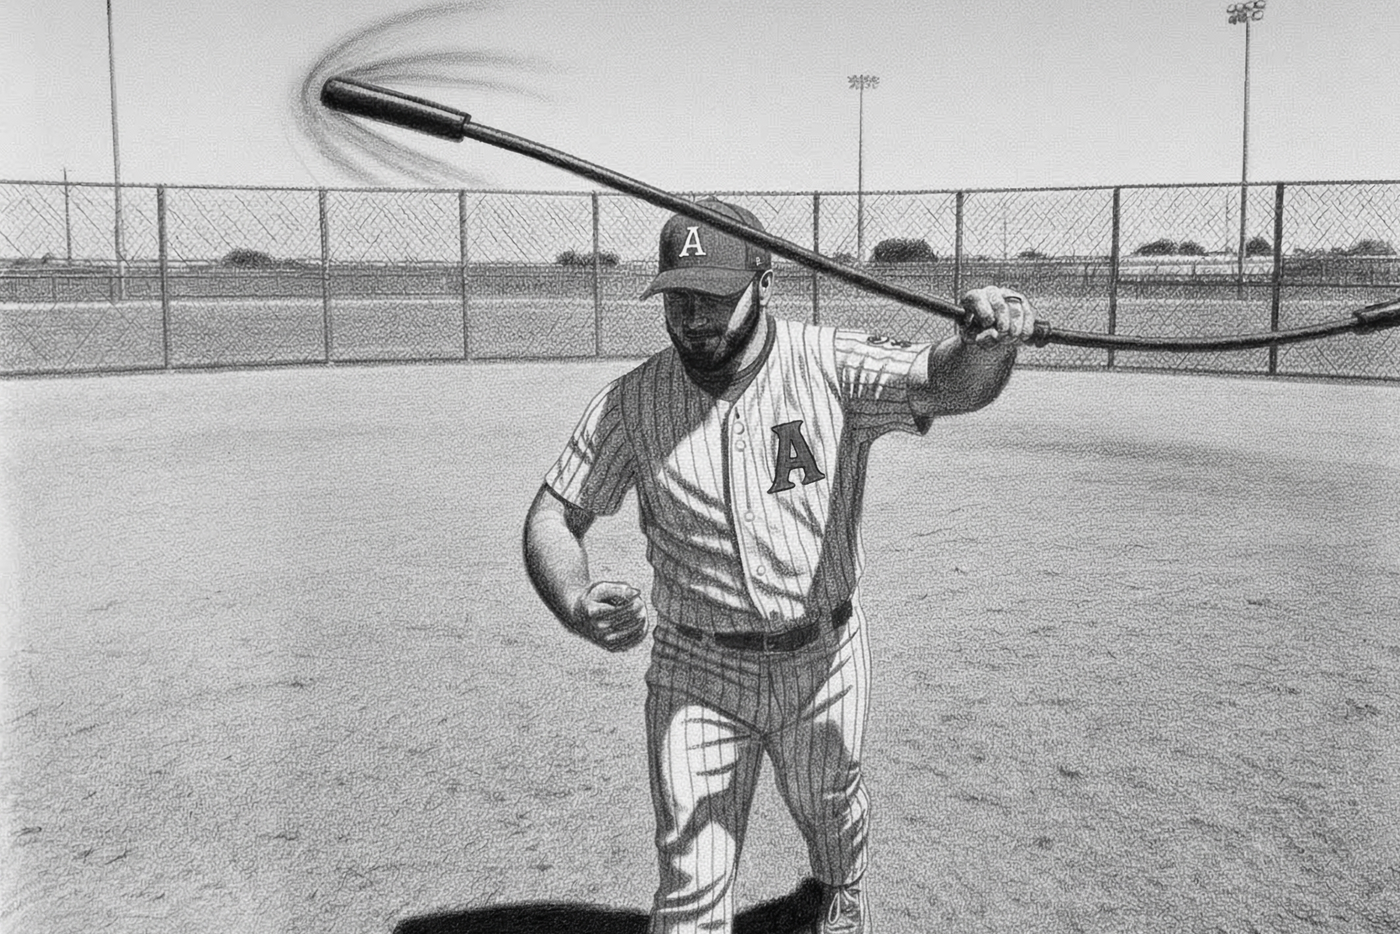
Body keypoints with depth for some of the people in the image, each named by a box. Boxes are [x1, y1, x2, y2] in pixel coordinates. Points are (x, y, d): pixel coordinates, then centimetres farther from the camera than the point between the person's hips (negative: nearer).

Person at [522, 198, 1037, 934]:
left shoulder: (831, 367, -14)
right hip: (696, 672, 0)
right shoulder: (629, 402, -10)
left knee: (829, 810, 26)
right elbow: (553, 516, -5)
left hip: (823, 659, 1)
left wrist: (988, 342, -54)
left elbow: (946, 382, -29)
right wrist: (578, 607, -26)